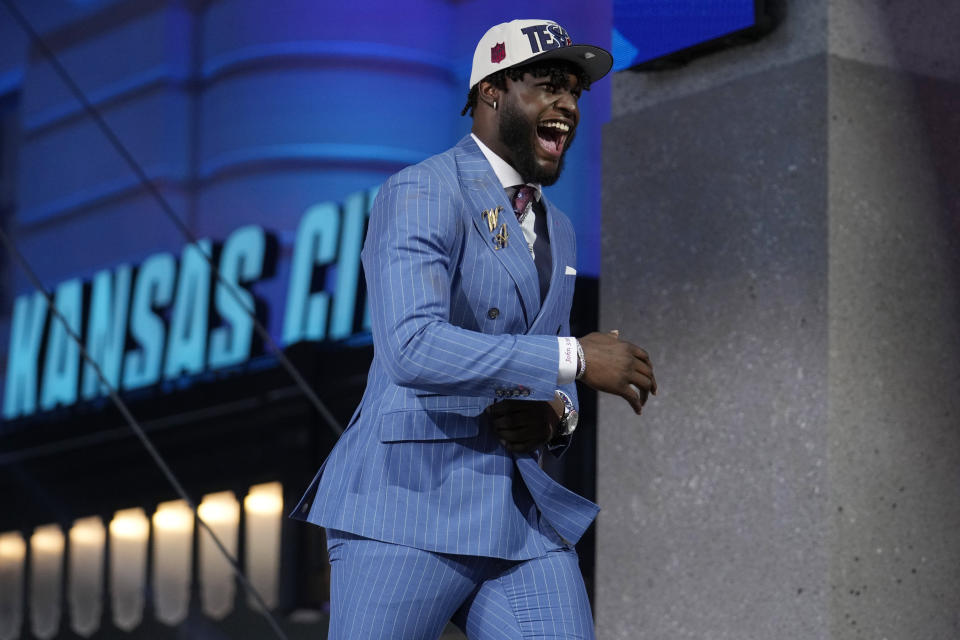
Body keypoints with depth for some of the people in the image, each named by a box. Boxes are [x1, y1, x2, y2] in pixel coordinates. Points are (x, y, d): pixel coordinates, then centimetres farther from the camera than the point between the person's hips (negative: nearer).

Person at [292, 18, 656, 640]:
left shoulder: (556, 231, 19)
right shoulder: (420, 194, -8)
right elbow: (413, 348, -24)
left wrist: (555, 415, 0)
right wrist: (576, 357, -23)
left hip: (521, 517, 7)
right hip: (409, 514, -7)